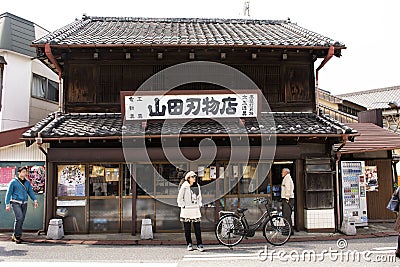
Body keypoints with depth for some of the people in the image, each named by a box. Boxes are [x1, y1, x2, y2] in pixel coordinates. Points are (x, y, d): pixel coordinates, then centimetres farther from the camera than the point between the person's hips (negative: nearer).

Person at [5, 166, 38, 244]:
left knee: (21, 219, 5)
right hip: (15, 203, -5)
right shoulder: (13, 182, -2)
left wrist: (35, 200, -6)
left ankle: (15, 236, 17)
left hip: (24, 203, 5)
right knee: (19, 217, -18)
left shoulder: (27, 182, 12)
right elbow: (8, 193, 0)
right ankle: (16, 235, -5)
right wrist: (7, 204, -5)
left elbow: (31, 191, 10)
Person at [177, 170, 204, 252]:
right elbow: (179, 198, -2)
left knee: (197, 228, 0)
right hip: (186, 210, -4)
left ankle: (199, 245, 4)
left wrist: (199, 205, 13)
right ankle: (189, 244, 17)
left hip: (195, 209, 4)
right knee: (187, 228, 4)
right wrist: (183, 206, -7)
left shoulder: (197, 186, 10)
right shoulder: (184, 187, -6)